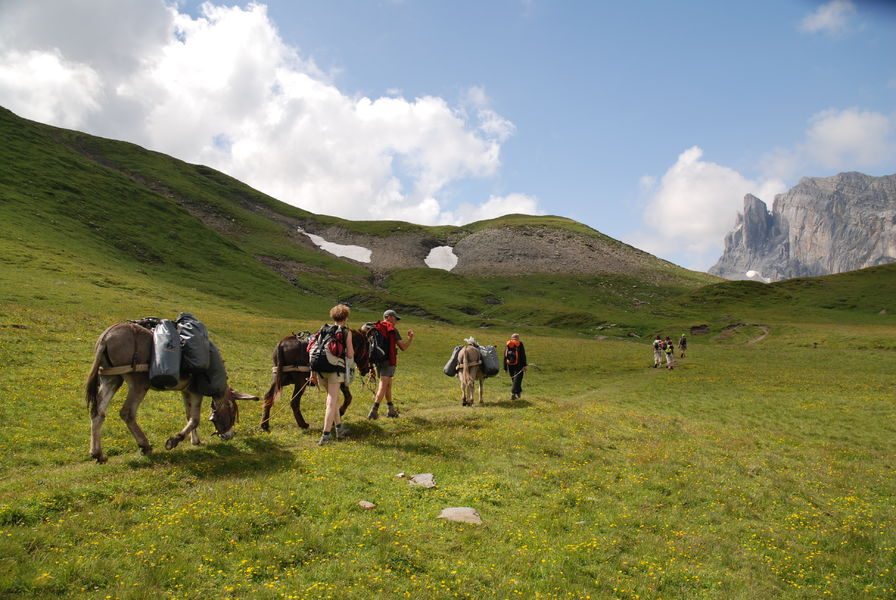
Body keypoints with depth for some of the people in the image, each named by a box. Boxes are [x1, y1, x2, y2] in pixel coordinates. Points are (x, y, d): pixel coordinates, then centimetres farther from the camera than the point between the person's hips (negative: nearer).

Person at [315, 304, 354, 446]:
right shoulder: (347, 332, -2)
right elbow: (350, 354, -5)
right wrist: (350, 351, 18)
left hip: (321, 368, 5)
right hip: (336, 368, -5)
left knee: (334, 398, 23)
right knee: (331, 402, -4)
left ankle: (339, 428, 32)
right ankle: (325, 436, -10)